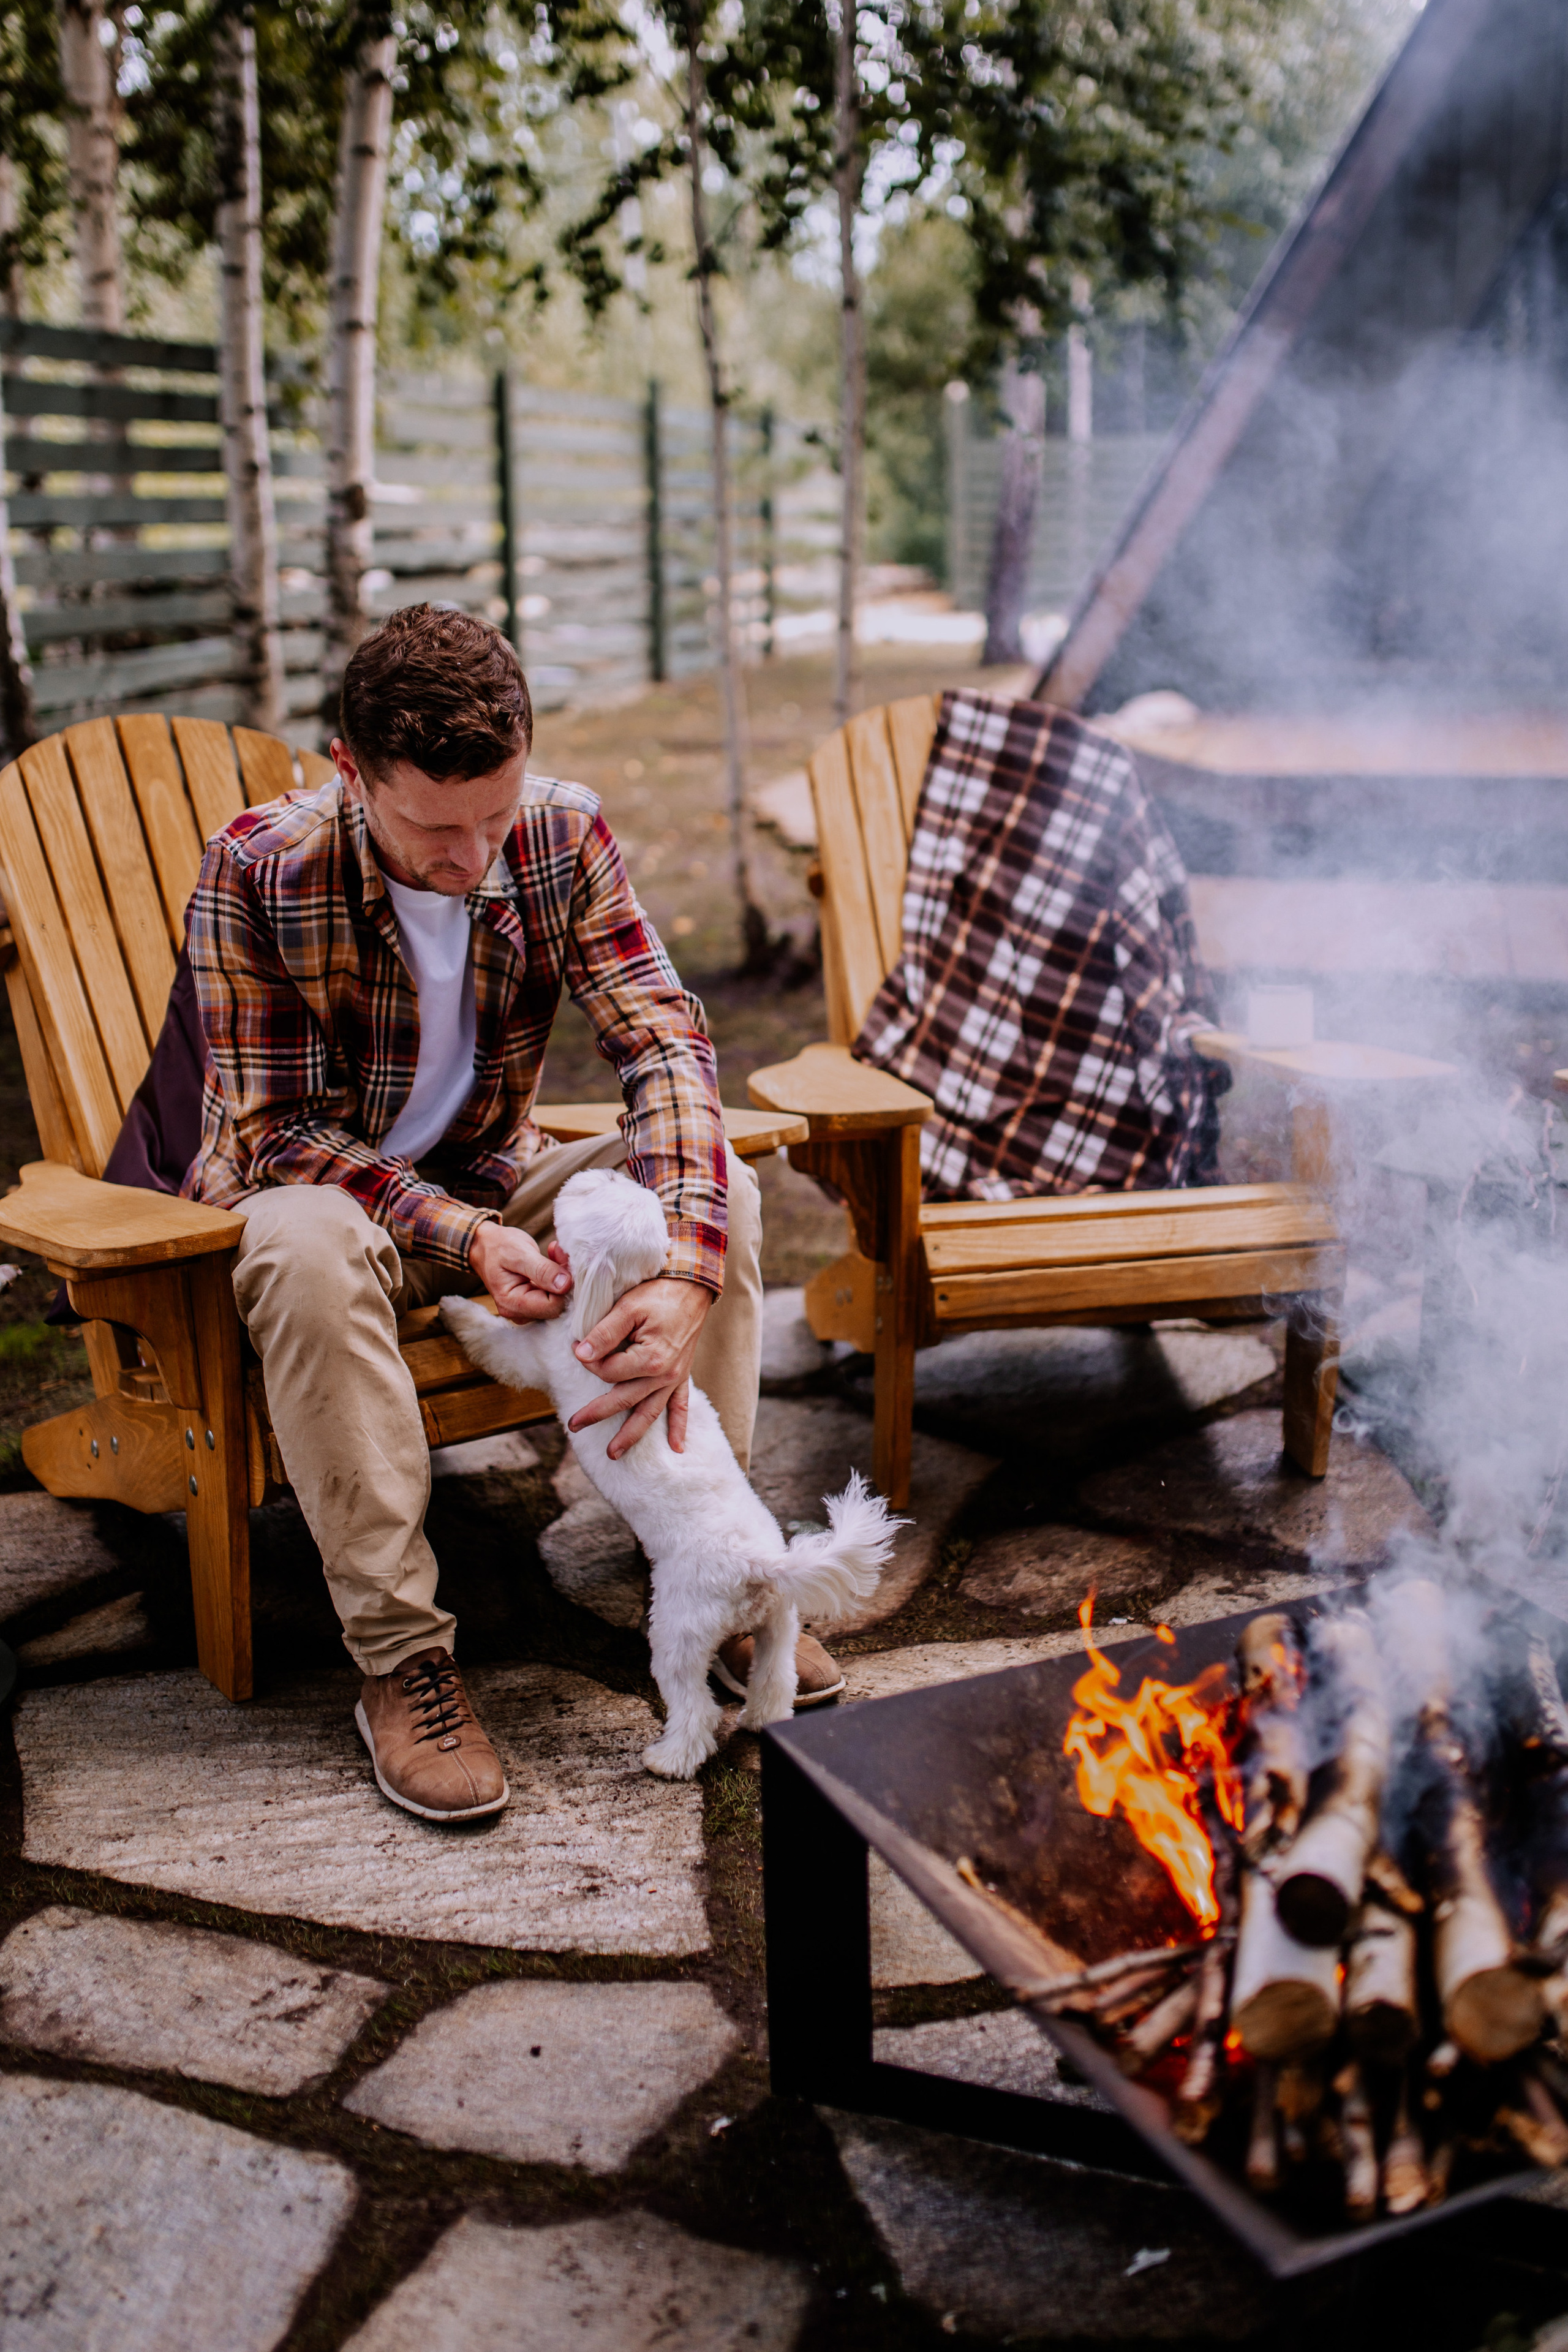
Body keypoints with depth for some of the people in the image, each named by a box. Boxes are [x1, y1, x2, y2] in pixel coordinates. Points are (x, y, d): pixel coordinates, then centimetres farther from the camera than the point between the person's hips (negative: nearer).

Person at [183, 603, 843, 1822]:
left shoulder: (563, 835, -15)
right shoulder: (258, 869, -24)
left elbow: (666, 1039, -19)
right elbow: (276, 1131, -20)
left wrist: (689, 1276, -35)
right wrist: (460, 1237, -34)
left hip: (487, 1176, 4)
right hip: (312, 1184, -3)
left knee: (718, 1180, -20)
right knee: (310, 1253, -39)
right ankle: (401, 1659, -30)